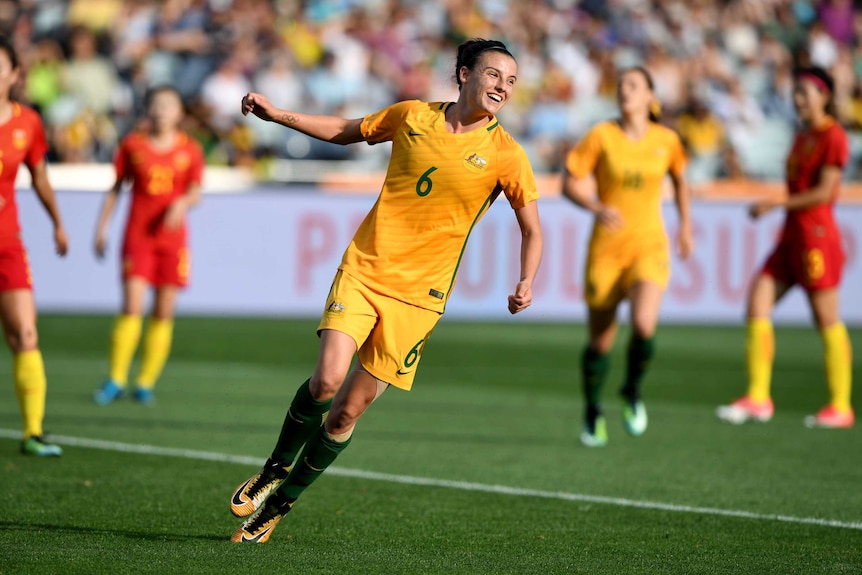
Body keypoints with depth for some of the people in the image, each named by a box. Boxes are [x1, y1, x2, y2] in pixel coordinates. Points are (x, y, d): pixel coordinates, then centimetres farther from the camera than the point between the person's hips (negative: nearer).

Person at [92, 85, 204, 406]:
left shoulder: (190, 150, 4)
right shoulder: (132, 145, 4)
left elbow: (195, 192, 5)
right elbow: (116, 187, 11)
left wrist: (183, 203, -18)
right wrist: (102, 226, 9)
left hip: (172, 235, 1)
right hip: (138, 235, -1)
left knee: (163, 314, 1)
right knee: (132, 309, -11)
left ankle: (146, 383, 10)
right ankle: (116, 381, -4)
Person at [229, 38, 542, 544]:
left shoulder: (506, 155, -3)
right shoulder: (412, 117, 2)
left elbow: (532, 229, 7)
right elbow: (347, 131, 19)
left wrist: (526, 284, -11)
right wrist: (277, 114, 13)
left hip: (419, 294, -1)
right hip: (363, 269, 1)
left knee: (349, 411, -1)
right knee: (327, 379, -19)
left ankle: (280, 503, 19)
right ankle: (275, 469, 9)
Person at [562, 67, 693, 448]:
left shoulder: (666, 141, 1)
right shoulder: (601, 136, -6)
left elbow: (679, 179, 21)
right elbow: (570, 183, -4)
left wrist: (685, 226, 21)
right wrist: (597, 208, -21)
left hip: (650, 245, 0)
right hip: (606, 248, 0)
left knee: (644, 324, -23)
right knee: (600, 340, 3)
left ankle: (632, 391, 6)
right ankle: (593, 416, 27)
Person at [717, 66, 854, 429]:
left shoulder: (833, 137, -9)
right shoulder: (803, 137, 17)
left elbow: (824, 191, -16)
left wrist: (776, 205, -16)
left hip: (816, 235, -9)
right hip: (791, 236, 9)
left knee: (827, 321, -2)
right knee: (756, 306, -1)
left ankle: (840, 408, 5)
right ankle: (758, 399, -1)